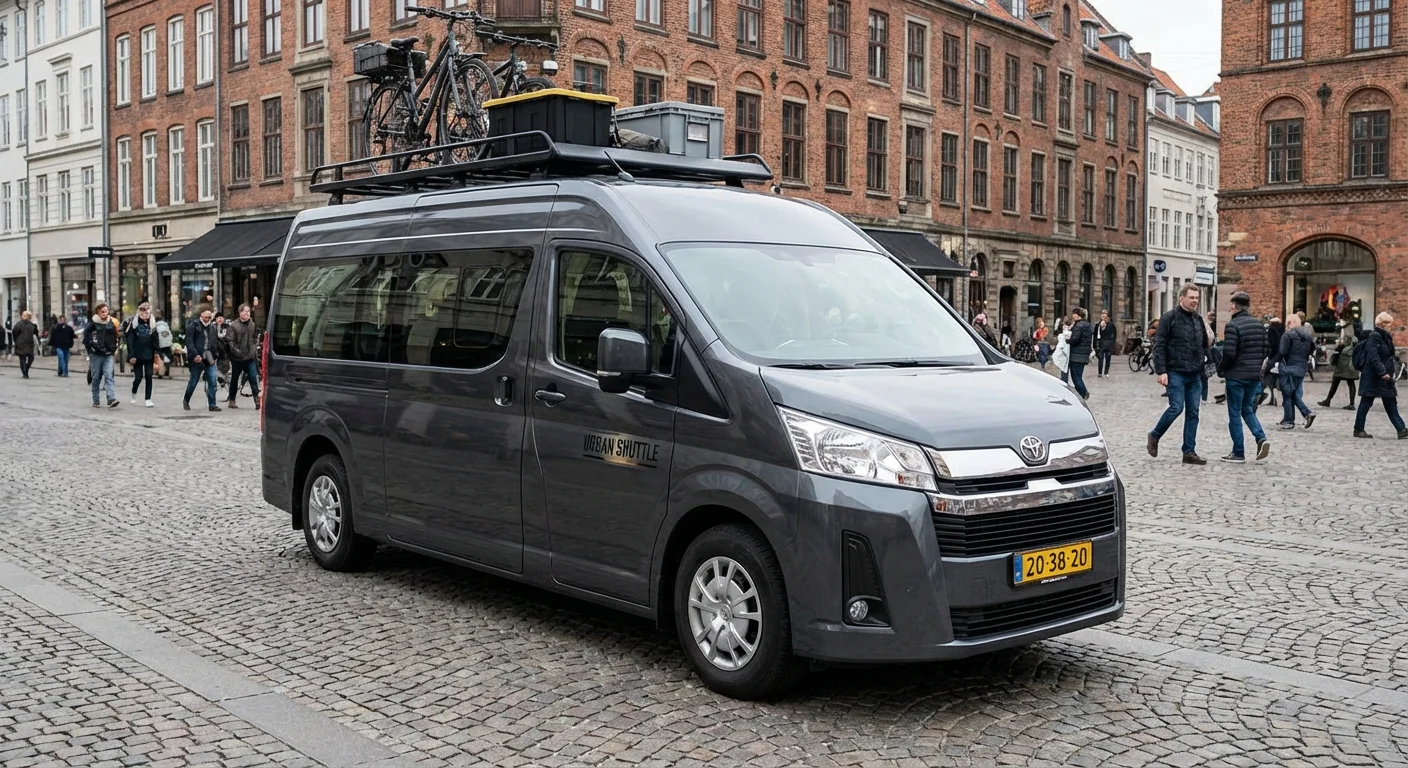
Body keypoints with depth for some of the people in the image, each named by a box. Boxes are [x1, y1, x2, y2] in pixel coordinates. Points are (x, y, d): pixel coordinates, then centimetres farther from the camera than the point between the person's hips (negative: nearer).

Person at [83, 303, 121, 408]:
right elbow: (86, 337, -1)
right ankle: (96, 402, 14)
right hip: (96, 355, -2)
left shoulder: (112, 323, 6)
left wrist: (114, 348, 9)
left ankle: (112, 399, -23)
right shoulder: (93, 324, -5)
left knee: (109, 376, -12)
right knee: (96, 379, 6)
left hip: (108, 355, 2)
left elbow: (115, 337, 17)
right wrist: (90, 349, -5)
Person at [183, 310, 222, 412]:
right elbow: (189, 341, -10)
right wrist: (195, 355, -19)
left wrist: (213, 355, 5)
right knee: (193, 381, 6)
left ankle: (212, 404, 0)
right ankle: (186, 401, 27)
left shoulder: (212, 327, 12)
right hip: (197, 359, -4)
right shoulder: (193, 326, -3)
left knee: (212, 381, -4)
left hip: (209, 359, 4)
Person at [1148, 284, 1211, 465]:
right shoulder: (1169, 317, -6)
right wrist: (1161, 372, -16)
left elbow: (1204, 345, 24)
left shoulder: (1198, 319, 13)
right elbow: (1159, 346, -10)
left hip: (1195, 375, 6)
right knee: (1176, 408, -12)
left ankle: (1189, 452, 8)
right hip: (1175, 373, -6)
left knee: (1193, 413, 4)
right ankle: (1155, 436, 12)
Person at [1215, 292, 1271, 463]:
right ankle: (1261, 439, -1)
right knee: (1248, 410, 20)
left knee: (1235, 414, 3)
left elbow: (1229, 353, -19)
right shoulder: (1259, 325, 6)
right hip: (1255, 375, 6)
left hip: (1236, 375, -6)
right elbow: (1265, 351, 8)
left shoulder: (1232, 325, -14)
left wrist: (1220, 370, -3)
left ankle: (1238, 452, 6)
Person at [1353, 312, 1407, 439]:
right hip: (1372, 377, -9)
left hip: (1385, 377, 9)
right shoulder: (1374, 336, -13)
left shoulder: (1385, 337, 16)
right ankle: (1358, 429, 7)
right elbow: (1373, 357, -22)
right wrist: (1382, 372, -26)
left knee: (1391, 404, 7)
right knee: (1366, 402, -1)